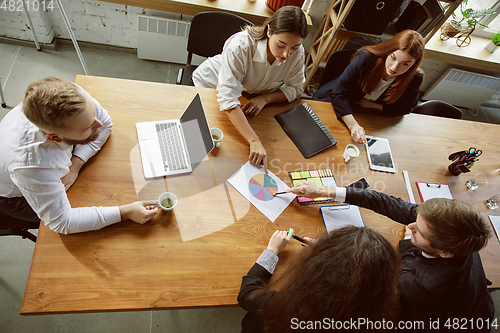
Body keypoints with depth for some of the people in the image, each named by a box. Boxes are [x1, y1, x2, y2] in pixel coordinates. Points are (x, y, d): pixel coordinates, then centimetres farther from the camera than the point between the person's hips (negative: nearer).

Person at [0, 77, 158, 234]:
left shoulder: (74, 96, -35)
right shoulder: (31, 165, -46)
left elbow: (105, 123, -14)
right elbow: (61, 222, -35)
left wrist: (76, 163, -26)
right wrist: (125, 212, -41)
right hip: (13, 195, -5)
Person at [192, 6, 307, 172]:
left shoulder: (297, 53, -24)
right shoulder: (240, 46, -40)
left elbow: (295, 88, -11)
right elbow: (228, 99, -45)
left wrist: (265, 98, -32)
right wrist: (254, 141, -53)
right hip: (213, 86, -3)